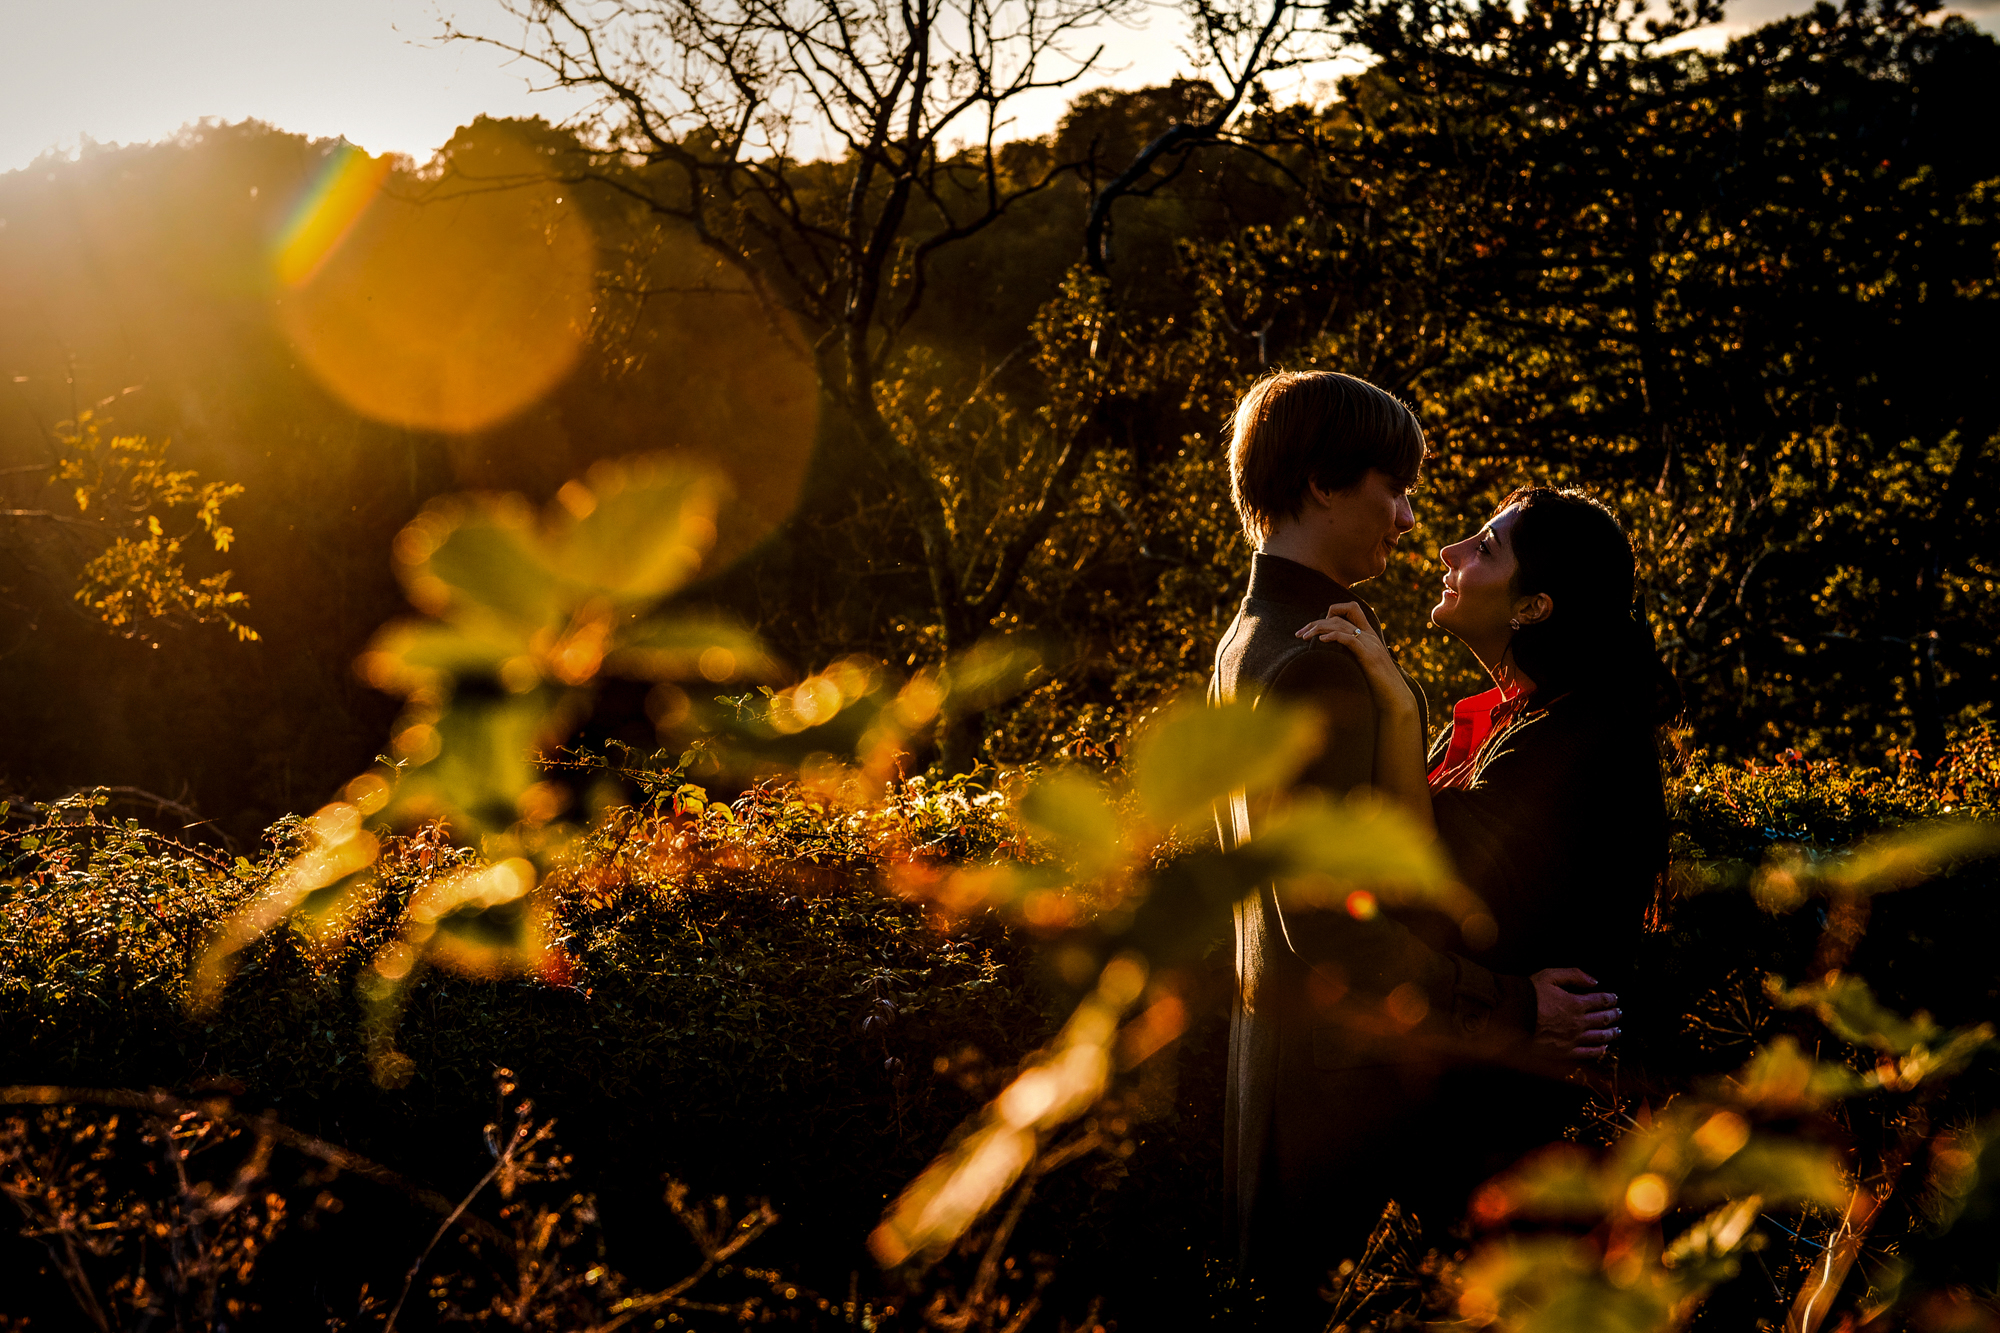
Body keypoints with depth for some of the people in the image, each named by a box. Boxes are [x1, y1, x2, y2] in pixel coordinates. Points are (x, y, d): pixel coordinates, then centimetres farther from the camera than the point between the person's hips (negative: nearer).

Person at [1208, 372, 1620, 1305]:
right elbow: (1327, 922, -26)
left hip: (1273, 1024, 10)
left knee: (1283, 1281, 18)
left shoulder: (1246, 642, 10)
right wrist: (1512, 1010, -20)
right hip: (1341, 1064, -10)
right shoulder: (1319, 666, -22)